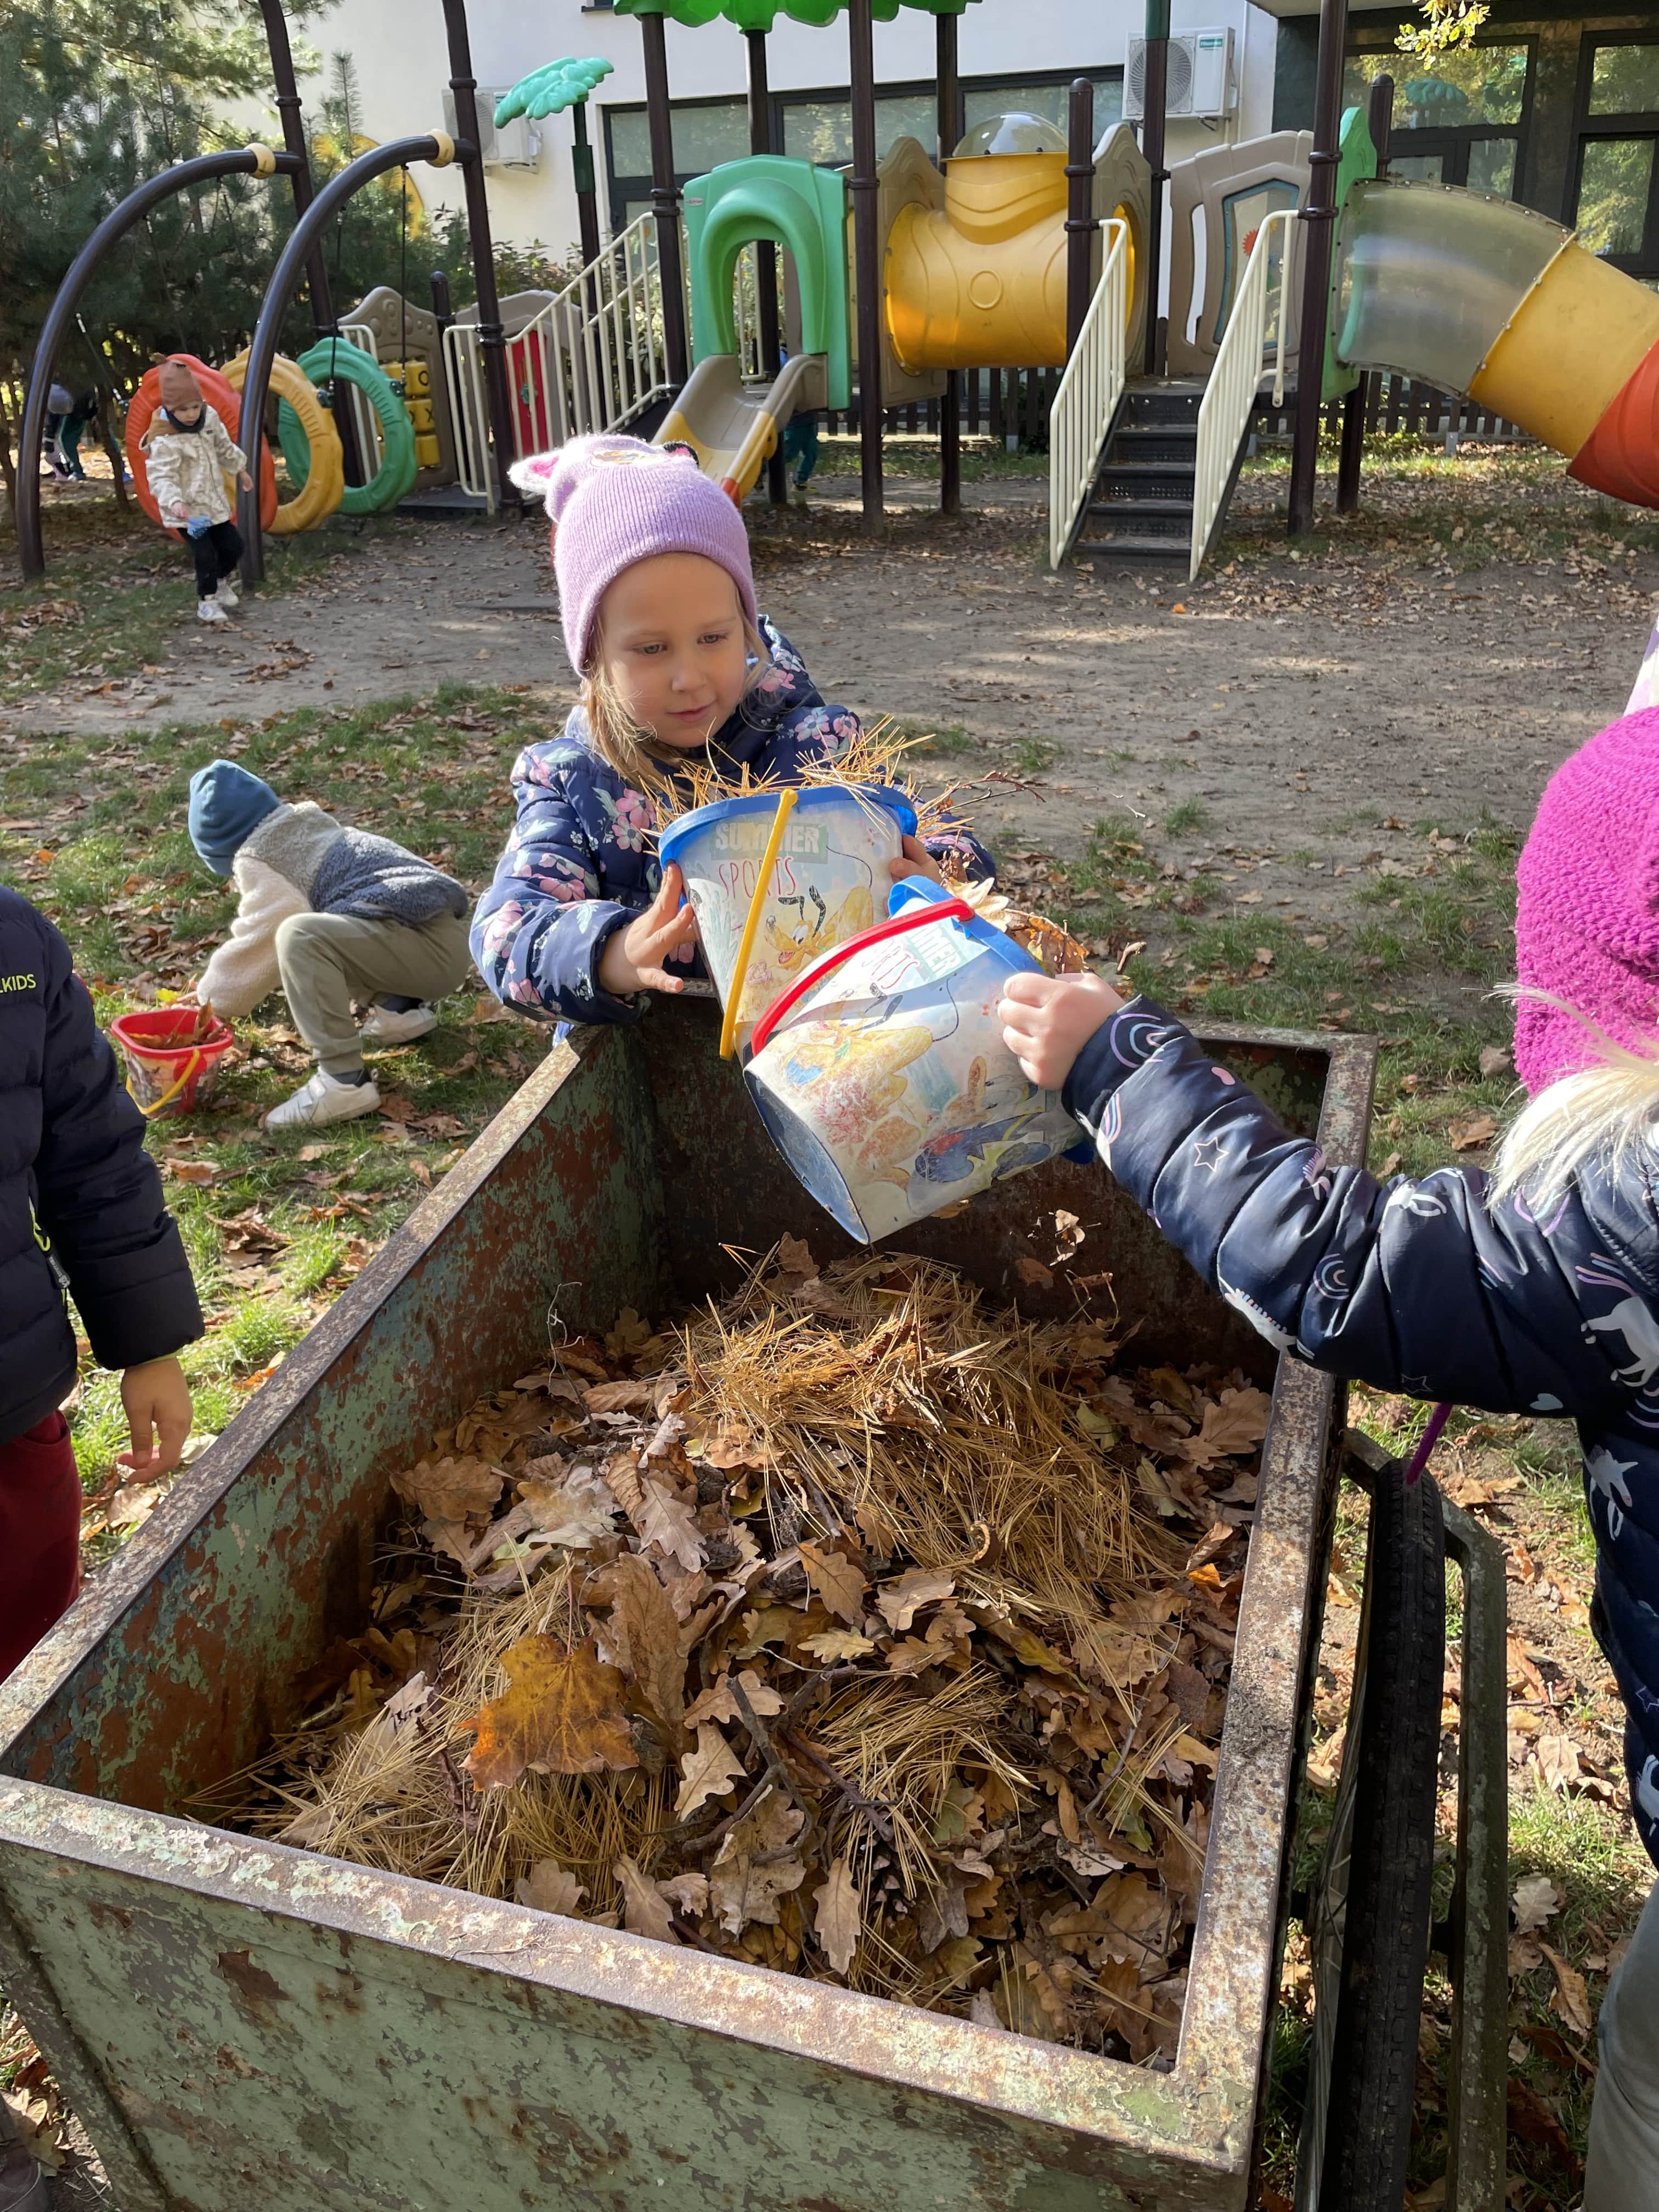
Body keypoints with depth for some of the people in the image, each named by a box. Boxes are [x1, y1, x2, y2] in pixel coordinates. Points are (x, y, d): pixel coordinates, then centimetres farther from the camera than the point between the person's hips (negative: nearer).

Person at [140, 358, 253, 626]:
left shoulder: (209, 417, -4)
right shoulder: (164, 441, -24)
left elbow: (224, 448, 14)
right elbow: (161, 477, -28)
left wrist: (240, 470, 27)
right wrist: (174, 502, -45)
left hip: (213, 501, 7)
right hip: (187, 509, -7)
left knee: (233, 544, 12)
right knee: (205, 554, -12)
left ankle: (221, 581, 39)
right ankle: (207, 600, 8)